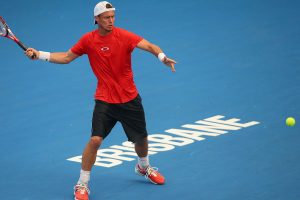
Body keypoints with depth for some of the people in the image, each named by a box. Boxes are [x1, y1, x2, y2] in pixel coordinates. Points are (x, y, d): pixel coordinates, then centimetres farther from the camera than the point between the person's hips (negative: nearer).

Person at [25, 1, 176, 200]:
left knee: (141, 138, 14)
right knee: (95, 139, -16)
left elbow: (150, 46, -24)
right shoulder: (88, 40, -5)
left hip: (130, 98, 1)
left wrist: (162, 56, -45)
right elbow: (66, 57, 7)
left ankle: (144, 167, 48)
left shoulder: (123, 36, -13)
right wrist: (39, 55, -4)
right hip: (105, 100, -1)